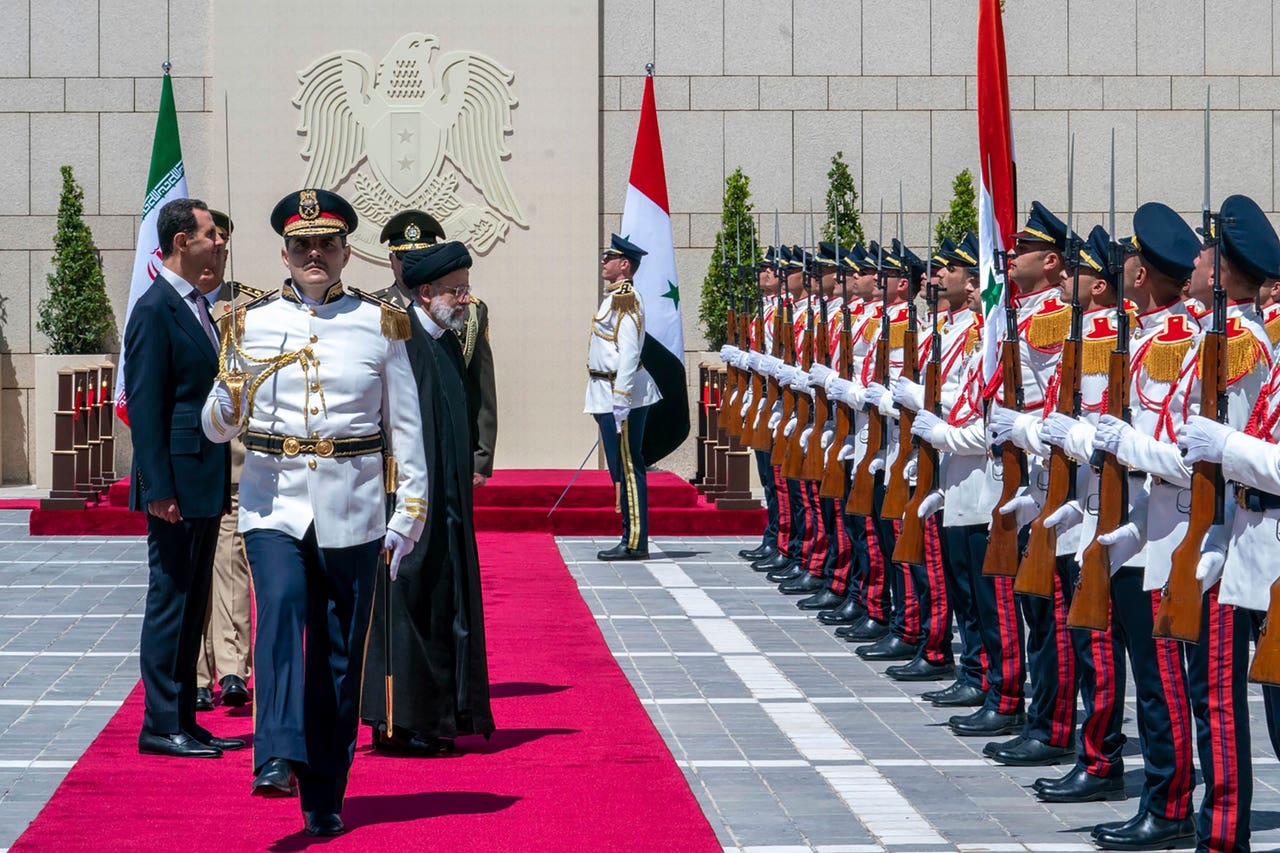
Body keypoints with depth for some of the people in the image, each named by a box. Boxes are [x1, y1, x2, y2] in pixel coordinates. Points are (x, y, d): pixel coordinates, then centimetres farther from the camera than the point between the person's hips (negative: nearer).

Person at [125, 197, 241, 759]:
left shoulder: (197, 307, 16)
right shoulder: (155, 310, -12)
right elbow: (144, 405, -17)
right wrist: (158, 489, -20)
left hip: (205, 483, 9)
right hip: (178, 482, -9)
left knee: (191, 604, 12)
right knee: (169, 600, -4)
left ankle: (183, 720, 18)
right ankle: (160, 726, 1)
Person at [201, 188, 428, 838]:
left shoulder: (380, 324, 6)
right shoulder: (251, 322, 7)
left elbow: (406, 425, 8)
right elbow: (216, 429, 10)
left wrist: (410, 511, 2)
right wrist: (228, 401, -14)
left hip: (351, 511, 0)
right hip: (273, 503, 0)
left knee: (340, 655, 3)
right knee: (282, 607, -26)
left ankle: (325, 797, 13)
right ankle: (278, 759, -35)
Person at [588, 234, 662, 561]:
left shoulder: (625, 298, -14)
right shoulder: (616, 297, 18)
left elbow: (629, 353, -21)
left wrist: (620, 403, -24)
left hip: (621, 394, -10)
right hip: (611, 394, 10)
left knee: (627, 469, -7)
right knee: (623, 469, 11)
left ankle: (635, 543, -4)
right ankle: (632, 540, 15)